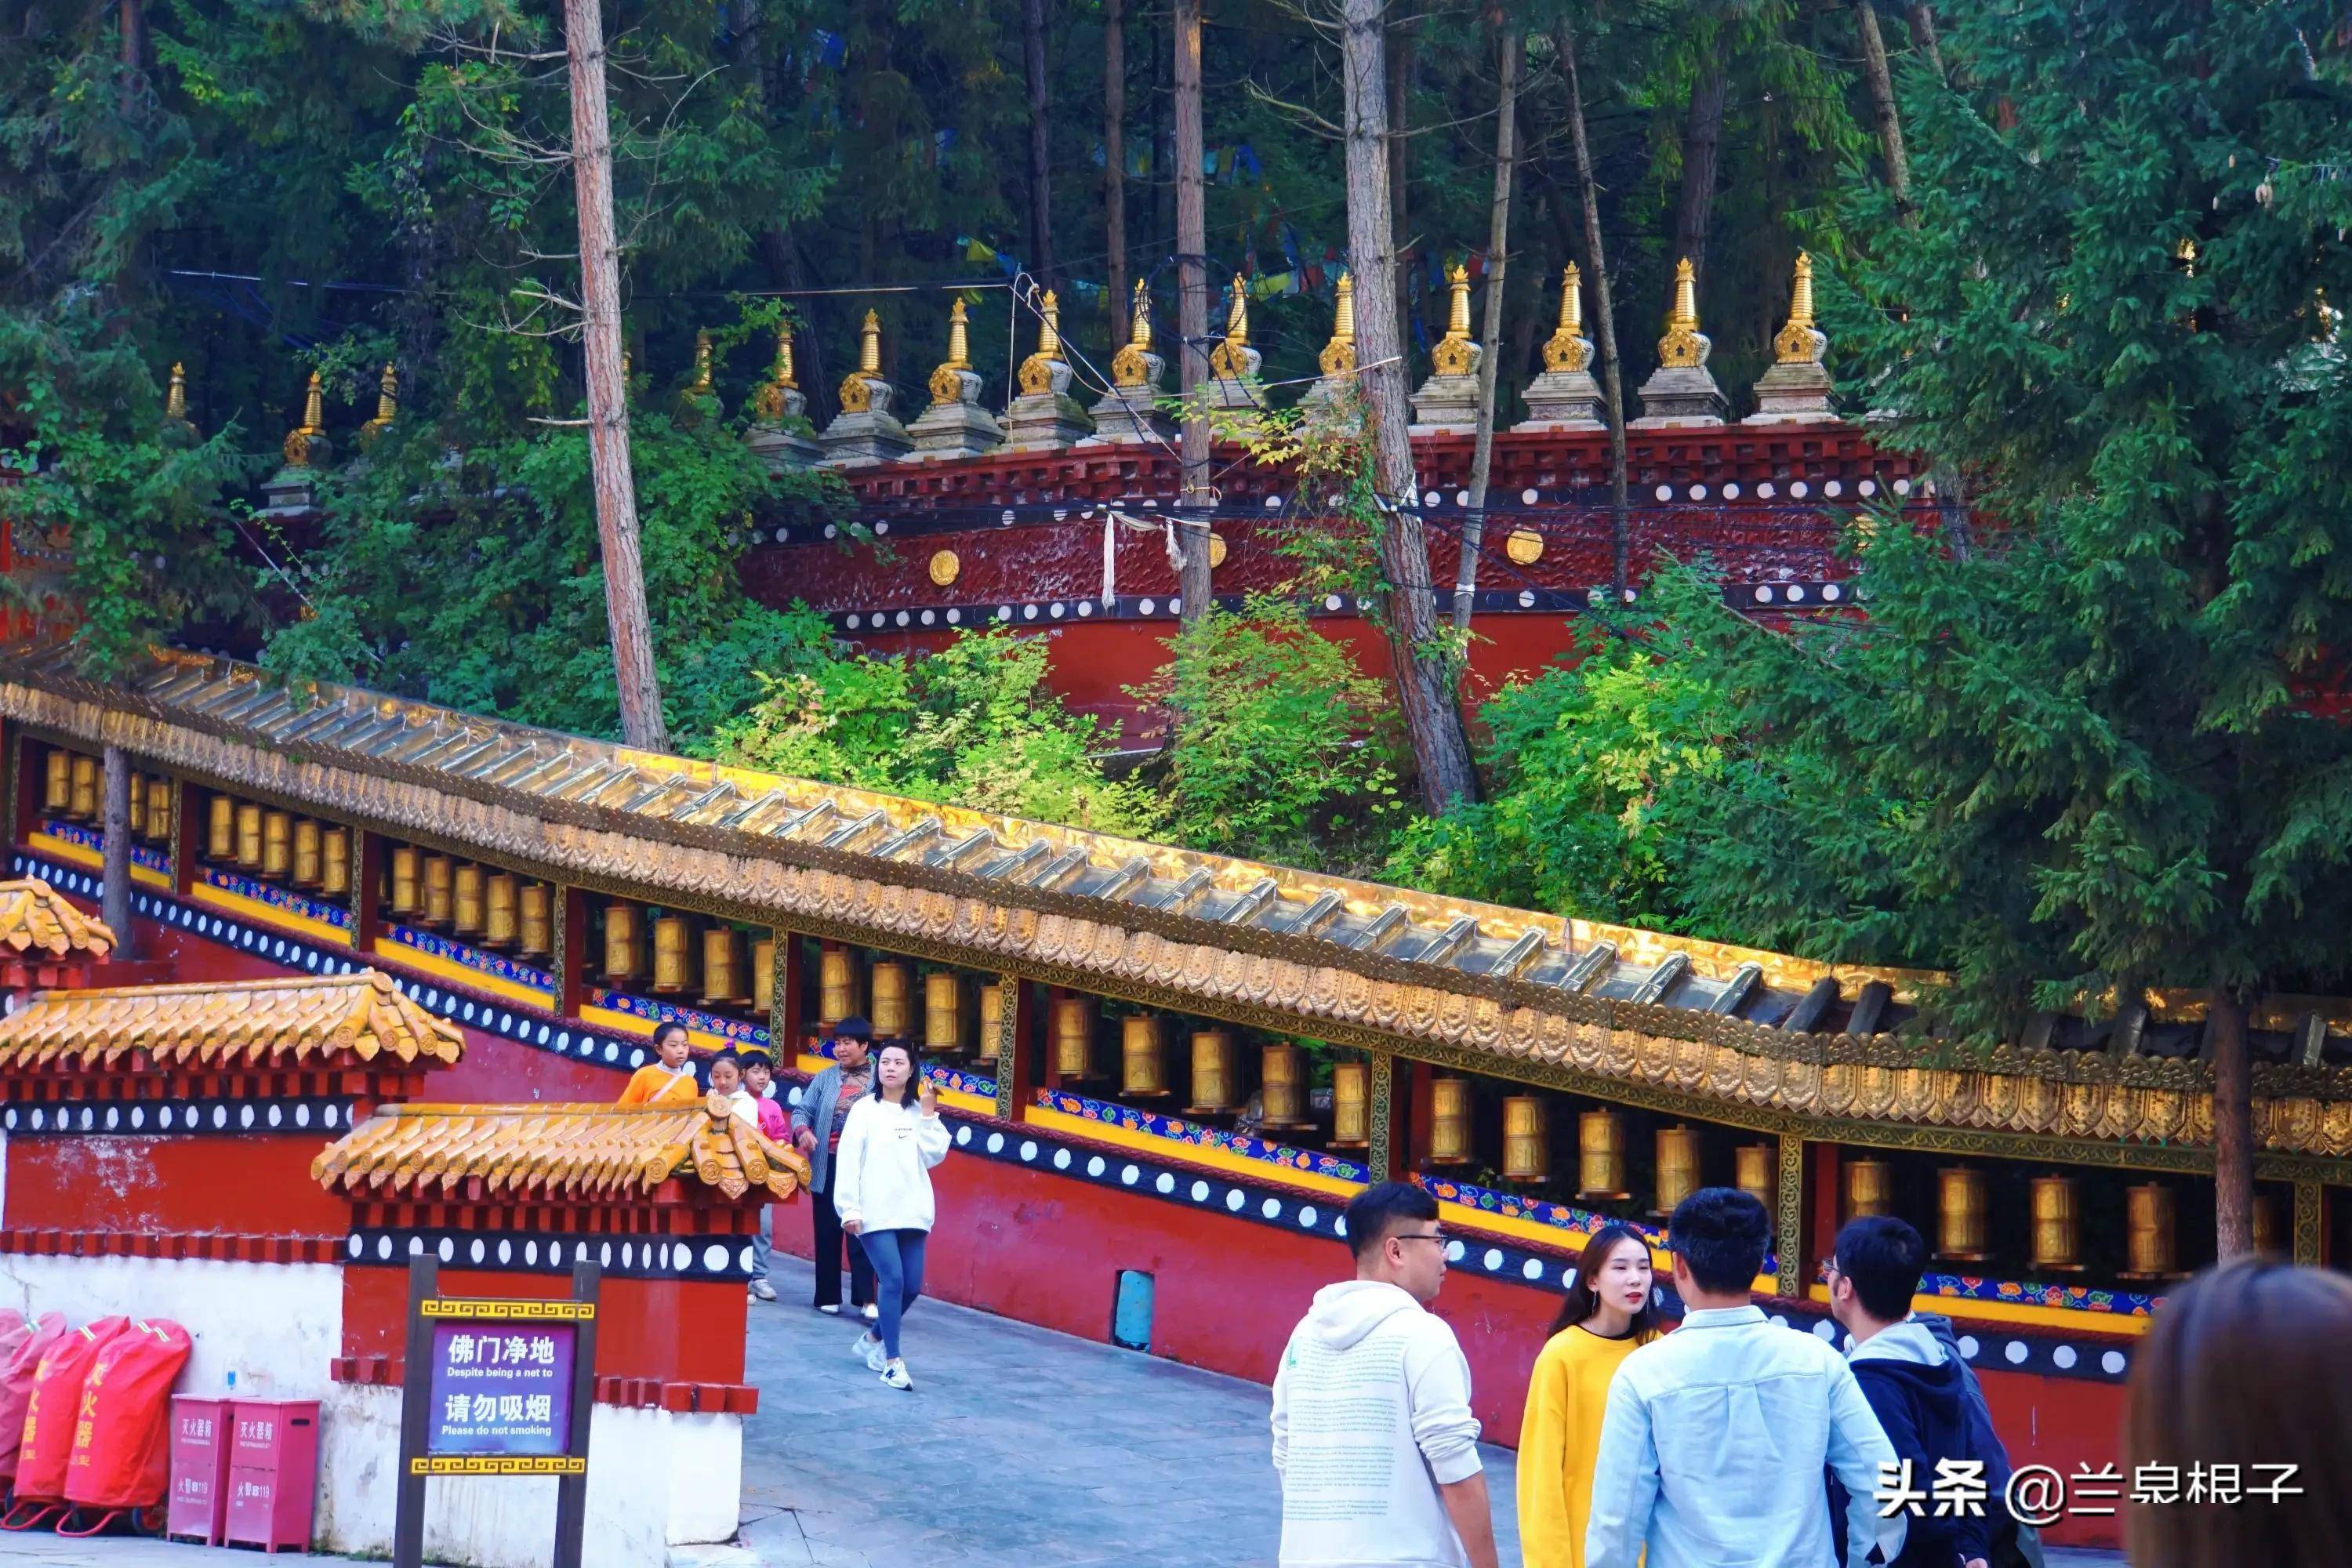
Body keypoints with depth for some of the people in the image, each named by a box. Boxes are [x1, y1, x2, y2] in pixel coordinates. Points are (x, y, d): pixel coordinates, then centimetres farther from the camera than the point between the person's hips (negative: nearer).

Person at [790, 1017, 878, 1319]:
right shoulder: (825, 1079, 10)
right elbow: (802, 1110, 6)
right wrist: (803, 1130, -15)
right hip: (828, 1165, 4)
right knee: (827, 1231, 8)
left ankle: (866, 1298, -4)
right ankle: (829, 1297, 16)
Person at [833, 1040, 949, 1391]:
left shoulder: (918, 1112, 12)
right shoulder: (865, 1110, 1)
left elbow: (934, 1156, 1)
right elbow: (848, 1160, -4)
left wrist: (928, 1114, -5)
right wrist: (849, 1209, -11)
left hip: (912, 1212, 5)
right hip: (875, 1213, -5)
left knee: (911, 1285, 4)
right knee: (892, 1279, -14)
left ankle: (873, 1339, 28)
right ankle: (892, 1362, -10)